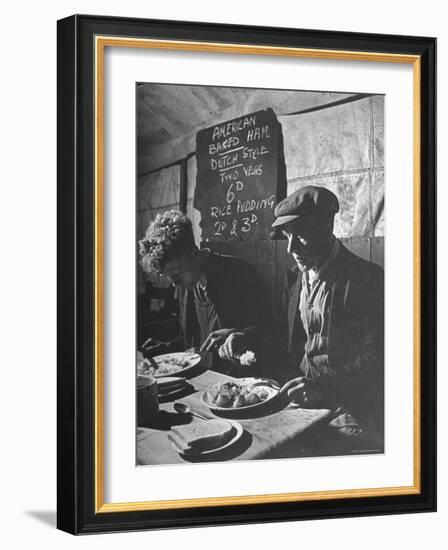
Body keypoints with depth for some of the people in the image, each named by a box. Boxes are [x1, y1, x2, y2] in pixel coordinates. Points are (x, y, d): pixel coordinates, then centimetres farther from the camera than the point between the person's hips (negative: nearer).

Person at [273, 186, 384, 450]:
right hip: (305, 405, 7)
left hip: (350, 414, -6)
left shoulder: (367, 279, -11)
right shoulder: (296, 278, 12)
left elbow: (377, 358, -15)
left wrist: (324, 386, -26)